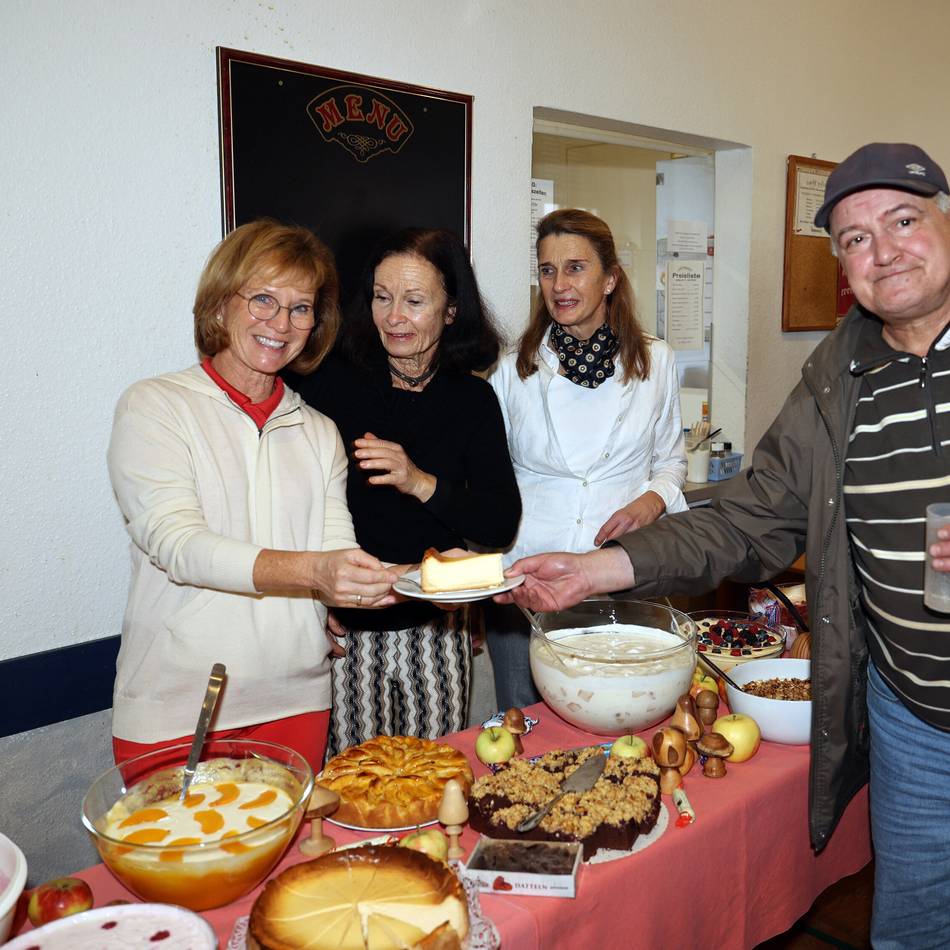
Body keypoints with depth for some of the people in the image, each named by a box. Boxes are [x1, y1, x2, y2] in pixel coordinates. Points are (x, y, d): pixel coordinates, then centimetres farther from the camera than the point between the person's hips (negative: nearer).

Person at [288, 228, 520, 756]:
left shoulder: (473, 400, 2)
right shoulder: (332, 383, -2)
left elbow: (502, 525, -4)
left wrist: (422, 483, -17)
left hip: (434, 632, 2)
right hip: (344, 632, -1)